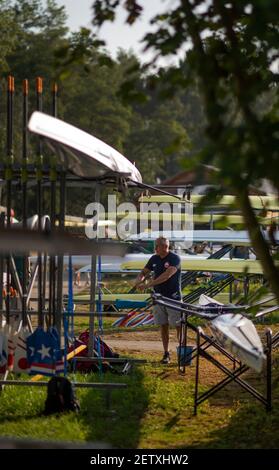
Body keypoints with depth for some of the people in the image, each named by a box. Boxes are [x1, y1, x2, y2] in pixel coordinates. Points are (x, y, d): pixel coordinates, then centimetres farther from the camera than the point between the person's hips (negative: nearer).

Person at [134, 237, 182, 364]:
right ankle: (166, 353, 15)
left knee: (179, 326, -3)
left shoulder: (174, 258, -13)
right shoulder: (154, 259, 7)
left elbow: (167, 275, -26)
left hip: (173, 298, -6)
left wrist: (149, 284, -30)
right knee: (163, 326, 8)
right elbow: (144, 272, 16)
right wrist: (139, 280, -9)